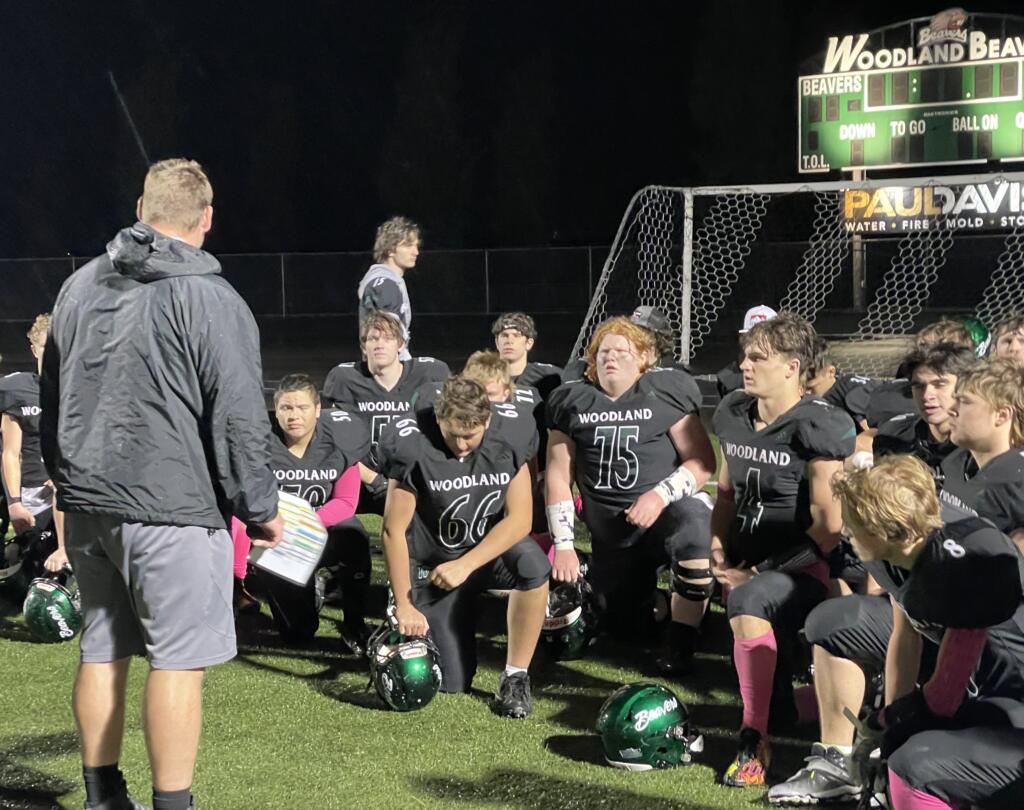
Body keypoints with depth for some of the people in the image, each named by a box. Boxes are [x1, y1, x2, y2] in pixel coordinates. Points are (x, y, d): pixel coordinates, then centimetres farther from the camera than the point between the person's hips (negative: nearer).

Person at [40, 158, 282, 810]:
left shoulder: (80, 287, 10)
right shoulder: (211, 301, -11)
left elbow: (52, 398, 19)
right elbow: (239, 420, -11)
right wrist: (261, 509, 0)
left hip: (86, 504, 7)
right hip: (171, 509, -7)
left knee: (103, 651, 15)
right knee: (178, 659, -1)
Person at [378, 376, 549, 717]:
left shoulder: (508, 435, -15)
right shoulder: (412, 446, -22)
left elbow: (519, 519, -14)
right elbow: (394, 530, -17)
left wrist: (465, 566, -23)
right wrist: (404, 605, -16)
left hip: (491, 547, 2)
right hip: (435, 564, -2)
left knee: (534, 567, -34)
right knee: (453, 683, -3)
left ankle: (515, 677, -17)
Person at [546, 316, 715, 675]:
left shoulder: (667, 390, -5)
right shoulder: (572, 400, 5)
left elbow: (702, 461, -9)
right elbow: (558, 474, 6)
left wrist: (660, 495, -25)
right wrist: (563, 545, 0)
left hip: (665, 514, -4)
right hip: (609, 535, 4)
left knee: (693, 524, -39)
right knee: (625, 629, 4)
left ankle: (680, 642, -20)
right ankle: (646, 588, 42)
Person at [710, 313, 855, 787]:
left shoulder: (818, 427, -14)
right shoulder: (733, 414, 7)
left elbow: (828, 525, -16)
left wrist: (762, 572, -14)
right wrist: (718, 549, 2)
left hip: (803, 570, -8)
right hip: (749, 566, 8)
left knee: (748, 601, -37)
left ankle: (754, 740, -31)